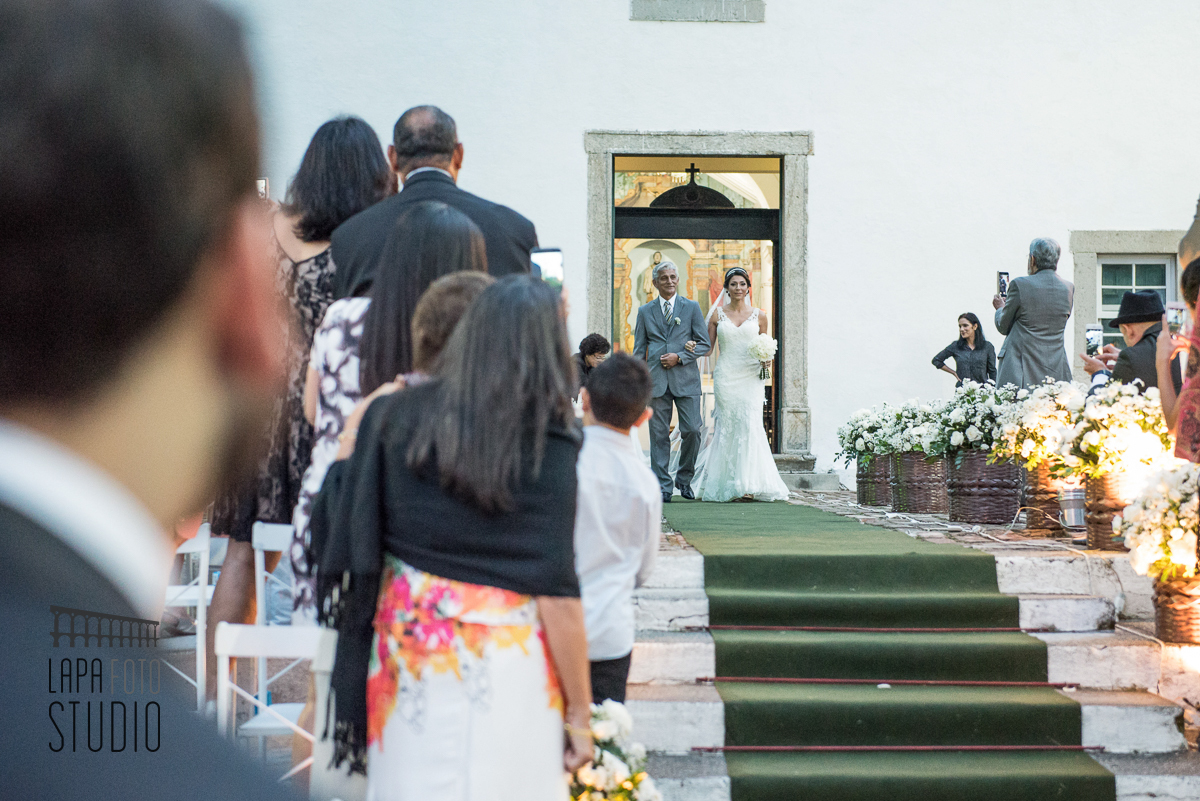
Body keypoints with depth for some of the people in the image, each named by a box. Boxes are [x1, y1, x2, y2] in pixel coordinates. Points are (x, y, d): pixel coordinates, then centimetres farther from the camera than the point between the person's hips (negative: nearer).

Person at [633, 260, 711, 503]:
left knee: (692, 430, -7)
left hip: (686, 379, -1)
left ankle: (684, 478, 13)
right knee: (659, 435, -1)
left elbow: (704, 344, 5)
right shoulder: (645, 311, 12)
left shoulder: (692, 308, 8)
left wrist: (679, 357, -9)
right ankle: (663, 486, 4)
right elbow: (639, 350, 12)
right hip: (656, 380, 1)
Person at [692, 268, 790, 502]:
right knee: (727, 427, -2)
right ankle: (727, 484, 6)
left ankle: (749, 485, -9)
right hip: (725, 377, 0)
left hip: (750, 378, 0)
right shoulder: (718, 315, 7)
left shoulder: (759, 316, 9)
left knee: (750, 425, -11)